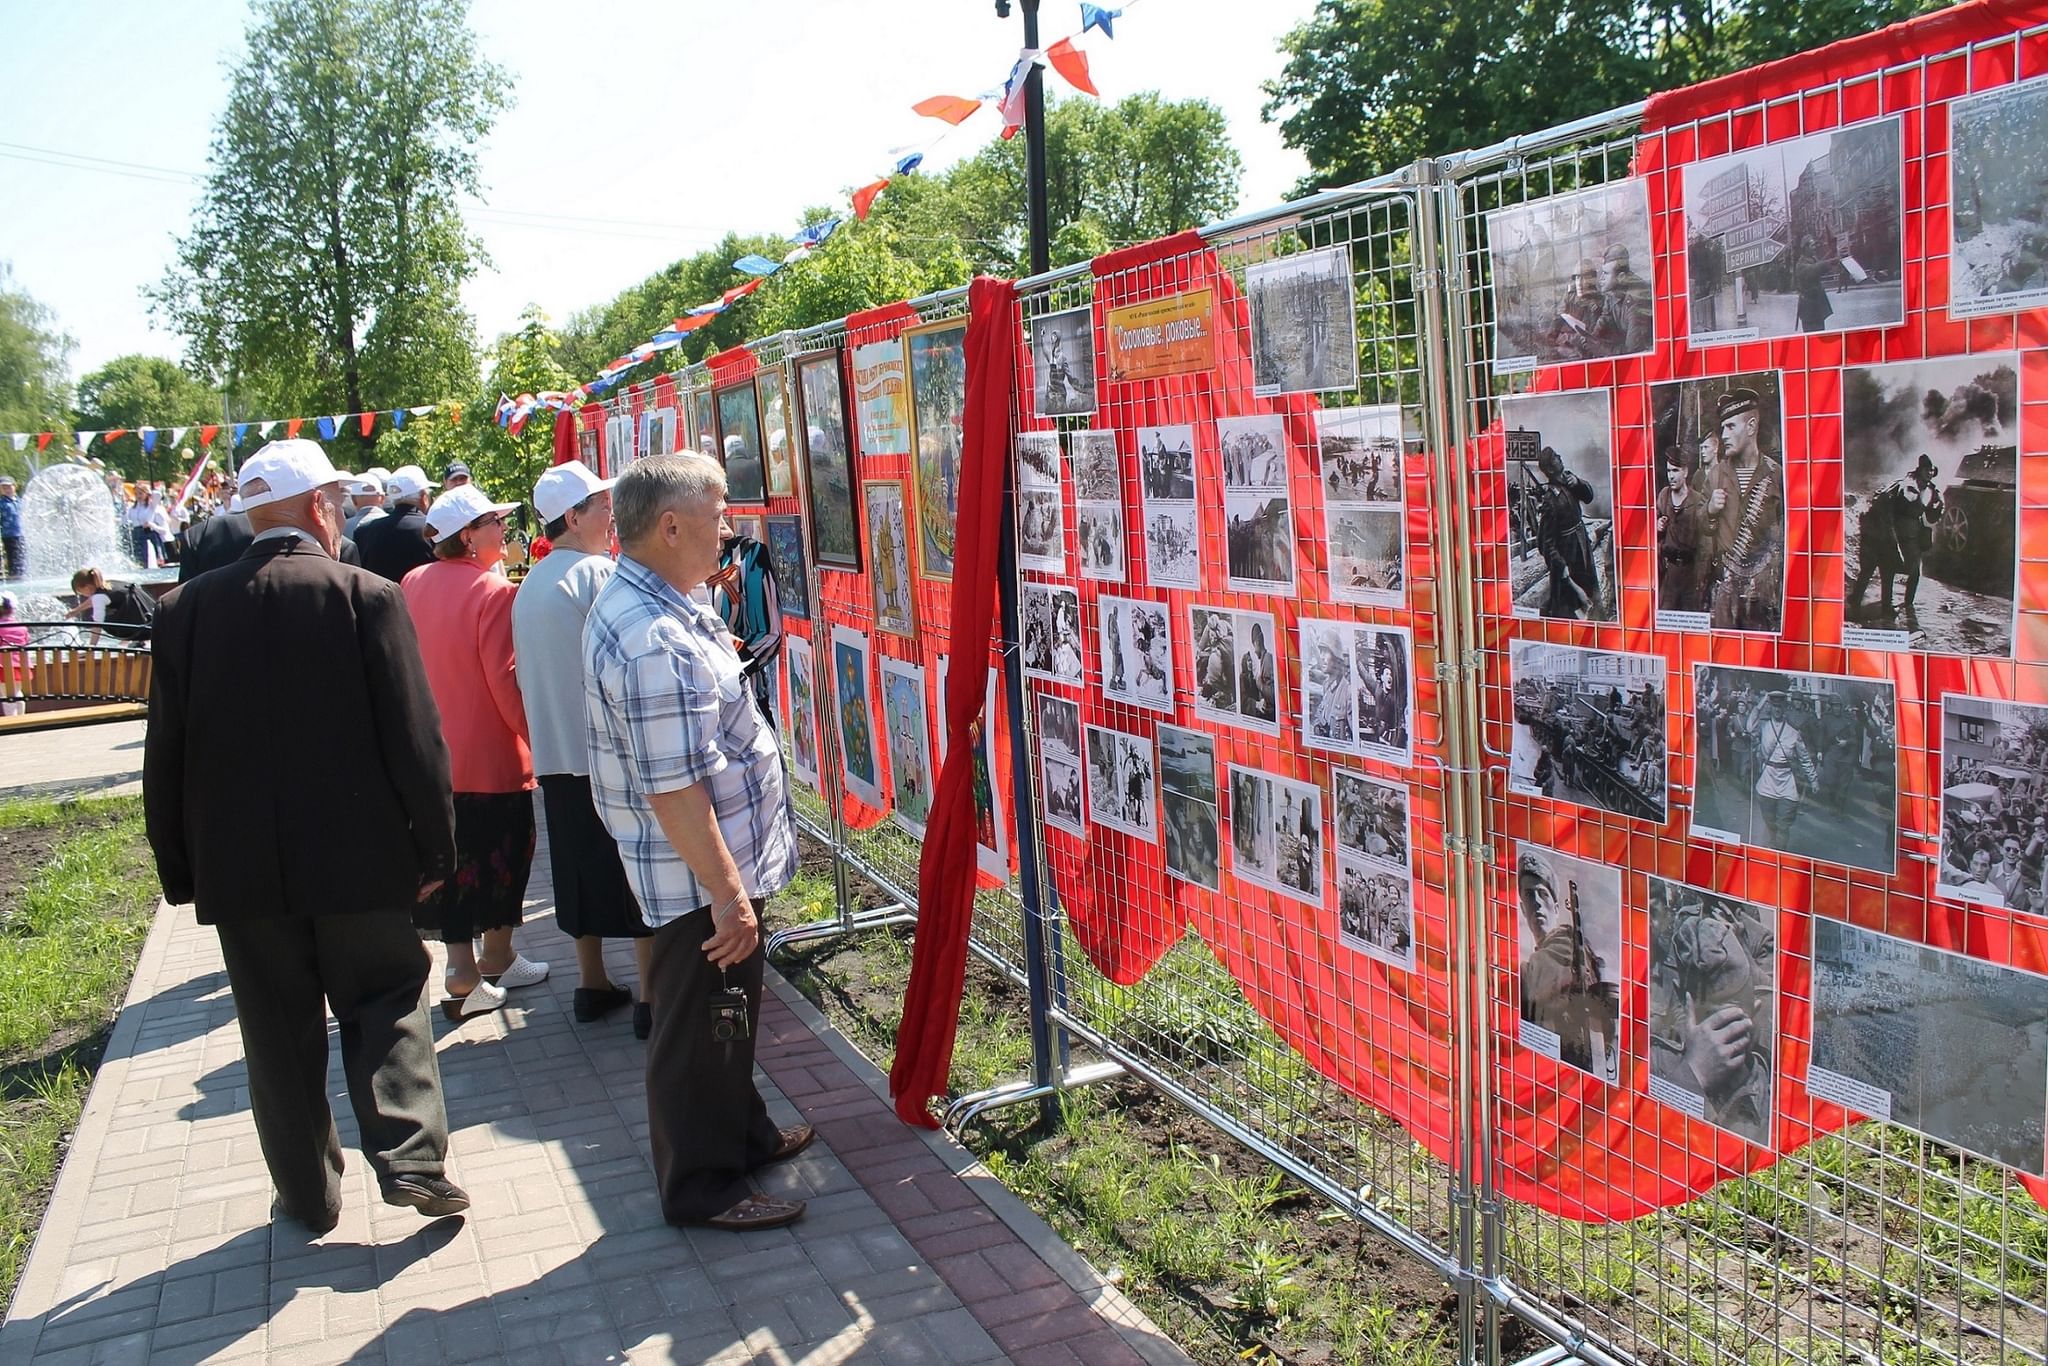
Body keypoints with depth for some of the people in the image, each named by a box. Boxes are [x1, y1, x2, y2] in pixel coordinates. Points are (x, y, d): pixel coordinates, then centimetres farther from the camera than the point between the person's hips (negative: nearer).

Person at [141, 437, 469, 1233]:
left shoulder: (189, 608, -2)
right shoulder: (367, 597, -11)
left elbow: (166, 751, 2)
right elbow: (414, 738, -11)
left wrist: (179, 868, 11)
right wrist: (434, 848, -1)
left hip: (240, 867, 2)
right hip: (357, 856, -2)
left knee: (280, 1032, 14)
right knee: (385, 1003, 14)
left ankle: (308, 1193, 23)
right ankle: (409, 1157, 2)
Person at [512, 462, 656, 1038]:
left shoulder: (530, 584, 12)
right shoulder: (599, 574, -13)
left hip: (555, 755, 8)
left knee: (581, 870, 16)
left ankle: (592, 985, 25)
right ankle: (652, 997, 5)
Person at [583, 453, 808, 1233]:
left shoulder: (645, 606, 7)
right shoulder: (655, 642, -28)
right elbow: (672, 791, -29)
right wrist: (726, 893, -23)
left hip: (725, 861, 10)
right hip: (700, 877, -10)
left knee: (727, 1014, 24)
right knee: (700, 1027, 6)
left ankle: (741, 1133, 42)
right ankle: (701, 1188, 22)